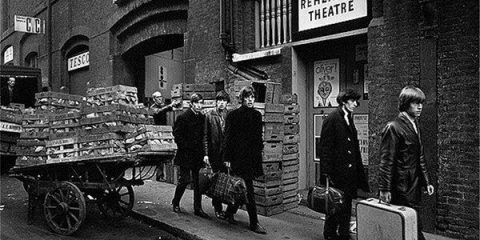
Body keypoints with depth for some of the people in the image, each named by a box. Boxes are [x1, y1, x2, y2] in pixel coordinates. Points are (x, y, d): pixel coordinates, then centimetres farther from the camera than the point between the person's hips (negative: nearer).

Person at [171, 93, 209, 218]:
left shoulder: (203, 118, 9)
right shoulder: (183, 117, -6)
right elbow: (177, 135, -7)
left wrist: (203, 151, 4)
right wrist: (186, 146, -12)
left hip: (198, 155, 5)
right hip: (186, 155, -5)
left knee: (198, 182, 5)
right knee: (184, 180, -2)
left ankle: (198, 208, 12)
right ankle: (175, 203, 22)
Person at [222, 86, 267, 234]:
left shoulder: (257, 115, 11)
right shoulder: (233, 115, -5)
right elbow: (228, 138, -6)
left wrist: (259, 151, 11)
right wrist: (227, 158, -9)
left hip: (253, 157, 6)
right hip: (239, 157, -6)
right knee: (248, 190, -6)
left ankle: (229, 213, 32)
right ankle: (254, 223, 1)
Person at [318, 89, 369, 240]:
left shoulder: (349, 119, 13)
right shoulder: (332, 119, -10)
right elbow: (324, 147, -14)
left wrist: (358, 169, 12)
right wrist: (328, 173, -18)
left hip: (350, 171, 8)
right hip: (337, 172, -7)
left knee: (347, 205, 13)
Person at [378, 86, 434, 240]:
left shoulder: (415, 126, 14)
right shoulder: (393, 127, -12)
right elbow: (386, 162, -14)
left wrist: (426, 181, 16)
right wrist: (384, 189, -15)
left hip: (414, 187, 8)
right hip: (401, 189, -8)